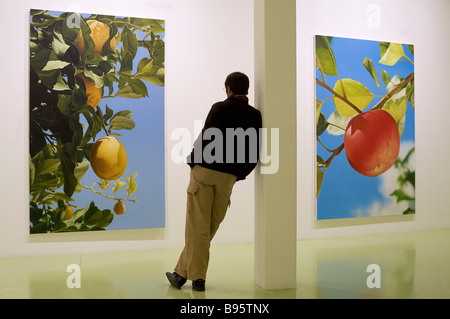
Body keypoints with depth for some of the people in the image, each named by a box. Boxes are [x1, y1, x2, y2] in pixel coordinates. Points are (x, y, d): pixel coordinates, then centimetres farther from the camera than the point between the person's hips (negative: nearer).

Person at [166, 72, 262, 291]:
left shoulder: (220, 108, -5)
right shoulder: (255, 116, 6)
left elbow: (207, 138, -12)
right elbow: (254, 154, 5)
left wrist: (193, 162, 2)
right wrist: (239, 176, 14)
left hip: (205, 171, -4)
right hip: (228, 177, 4)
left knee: (197, 227, 3)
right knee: (210, 228, 11)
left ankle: (197, 277, 6)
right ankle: (182, 273, 16)